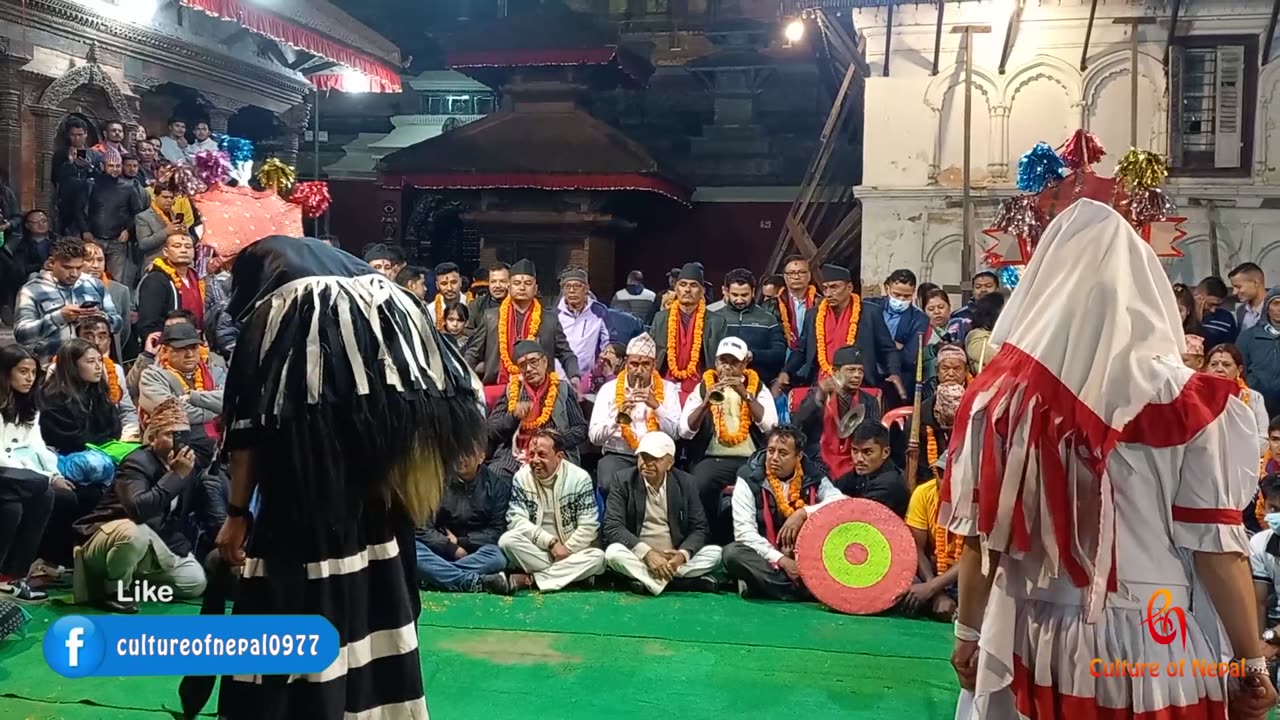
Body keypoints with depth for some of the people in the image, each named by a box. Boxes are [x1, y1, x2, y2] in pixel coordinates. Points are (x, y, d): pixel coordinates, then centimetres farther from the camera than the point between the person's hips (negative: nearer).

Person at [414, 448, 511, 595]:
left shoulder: (497, 485, 0)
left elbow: (496, 531, -1)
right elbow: (422, 529, -3)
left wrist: (461, 542, -10)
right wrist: (452, 548, -14)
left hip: (475, 552, 0)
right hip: (440, 550, 1)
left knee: (496, 557, -33)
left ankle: (433, 576, -30)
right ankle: (478, 582, -38)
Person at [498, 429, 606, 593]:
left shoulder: (579, 478, -7)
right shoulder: (521, 477, -3)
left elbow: (589, 526, -8)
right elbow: (516, 520, -10)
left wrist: (566, 550, -17)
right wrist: (551, 542, -20)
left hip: (572, 550, 0)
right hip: (535, 549, 1)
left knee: (597, 557, -30)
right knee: (507, 540, -28)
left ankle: (528, 579, -26)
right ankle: (573, 574, -23)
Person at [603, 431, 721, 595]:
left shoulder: (686, 483, 0)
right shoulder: (624, 480, -5)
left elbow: (699, 528, 0)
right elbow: (613, 527, -13)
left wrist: (683, 554, -22)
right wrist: (647, 553, -26)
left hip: (674, 558, 2)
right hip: (638, 558, -2)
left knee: (716, 553, -19)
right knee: (613, 553, -32)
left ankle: (647, 580, -23)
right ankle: (686, 581, -29)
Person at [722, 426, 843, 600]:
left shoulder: (813, 476, 0)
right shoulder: (749, 478, -8)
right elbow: (744, 532, -16)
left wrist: (803, 513, -25)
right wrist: (781, 560, -24)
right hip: (767, 559, -1)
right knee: (732, 553, -32)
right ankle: (806, 587, -27)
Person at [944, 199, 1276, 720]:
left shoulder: (1001, 395, -6)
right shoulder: (1185, 401, -12)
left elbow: (980, 532, -1)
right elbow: (1217, 547, -10)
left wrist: (969, 630, 11)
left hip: (1034, 639, 2)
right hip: (1154, 644, -2)